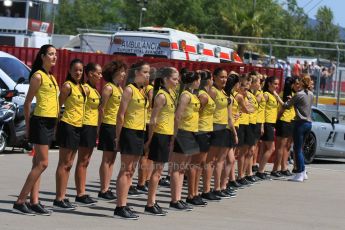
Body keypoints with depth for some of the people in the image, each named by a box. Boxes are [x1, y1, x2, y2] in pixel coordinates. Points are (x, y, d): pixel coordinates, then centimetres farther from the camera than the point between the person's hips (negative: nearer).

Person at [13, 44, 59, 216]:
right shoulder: (38, 76, -10)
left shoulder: (51, 77, 16)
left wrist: (55, 124, 13)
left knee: (38, 164, 7)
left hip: (50, 123, 8)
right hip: (41, 121, -8)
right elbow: (27, 103, -8)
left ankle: (34, 202, 8)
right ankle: (20, 202, -9)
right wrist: (28, 126, -7)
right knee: (42, 164, -11)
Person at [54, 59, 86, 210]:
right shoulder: (68, 86, -10)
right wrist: (57, 123, -13)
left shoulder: (81, 87, 14)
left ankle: (62, 197, 14)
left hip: (78, 127, 8)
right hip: (68, 125, -8)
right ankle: (58, 199, -5)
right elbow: (59, 104, -11)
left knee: (68, 165, 10)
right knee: (63, 164, -7)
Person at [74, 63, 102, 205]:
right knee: (82, 162, -6)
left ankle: (82, 193, 12)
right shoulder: (85, 88, -10)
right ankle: (80, 195, -4)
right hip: (86, 126, -9)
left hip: (93, 127, 9)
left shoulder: (95, 91, 17)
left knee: (85, 162, 9)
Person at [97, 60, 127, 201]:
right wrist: (102, 126, -13)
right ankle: (103, 191, -3)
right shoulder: (108, 88, -10)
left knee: (112, 159, 9)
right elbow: (102, 108, -12)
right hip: (109, 126, -8)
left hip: (118, 126, 8)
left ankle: (107, 189, 12)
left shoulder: (120, 88, 15)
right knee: (107, 159, -5)